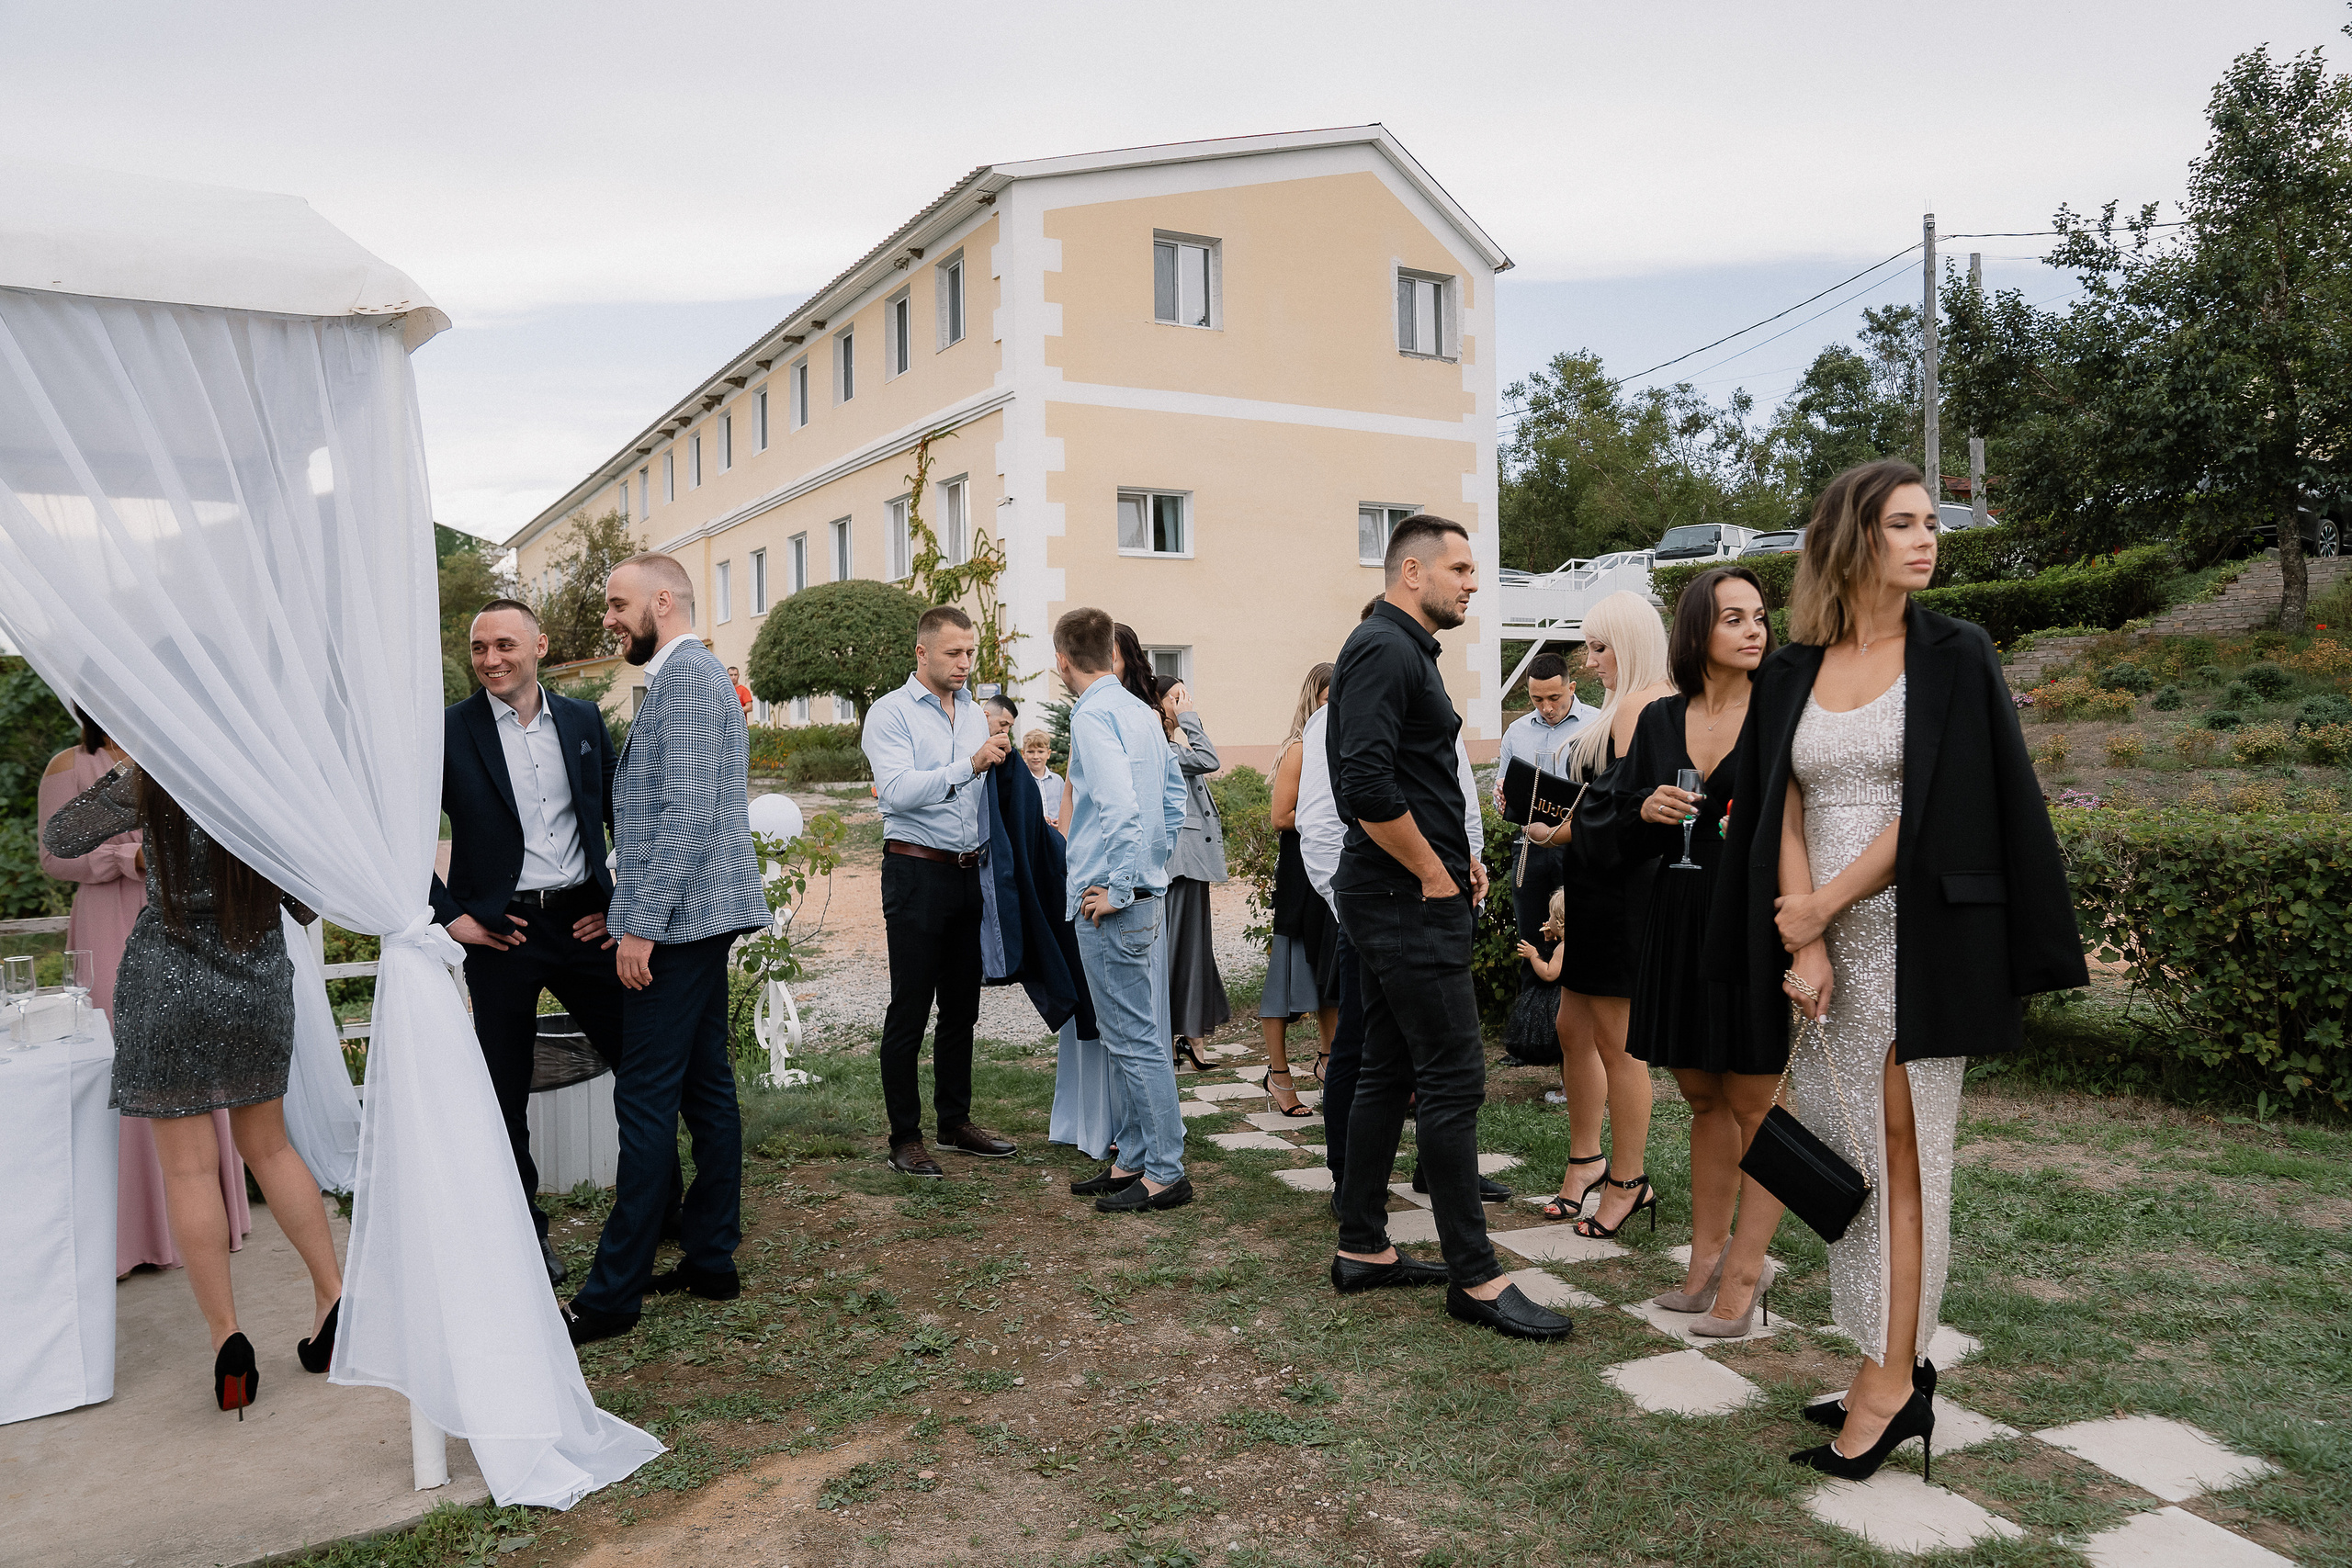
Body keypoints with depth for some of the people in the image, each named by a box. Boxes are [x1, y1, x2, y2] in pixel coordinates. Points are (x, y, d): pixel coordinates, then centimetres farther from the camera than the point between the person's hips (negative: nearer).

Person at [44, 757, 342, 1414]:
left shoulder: (151, 783, -12)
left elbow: (57, 839, 3)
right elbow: (306, 907, 2)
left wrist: (121, 771, 11)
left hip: (169, 984, -3)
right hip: (259, 983, 3)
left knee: (190, 1164, 5)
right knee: (269, 1146, 19)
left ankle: (227, 1336, 6)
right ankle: (333, 1293, 15)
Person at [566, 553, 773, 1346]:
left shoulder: (685, 675, -13)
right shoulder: (698, 673, 20)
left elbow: (688, 813, -22)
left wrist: (642, 924, -21)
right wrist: (633, 909, 20)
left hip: (675, 922, -11)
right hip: (701, 919, 11)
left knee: (647, 1101, -6)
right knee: (705, 1087, 13)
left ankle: (613, 1293, 0)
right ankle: (711, 1259, 21)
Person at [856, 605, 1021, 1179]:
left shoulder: (976, 713, 14)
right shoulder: (891, 713, -5)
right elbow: (898, 791, -19)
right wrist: (969, 765, -23)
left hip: (969, 872, 6)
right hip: (917, 872, -6)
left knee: (962, 1006, 13)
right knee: (910, 1009, -1)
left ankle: (956, 1121, 25)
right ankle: (904, 1137, 8)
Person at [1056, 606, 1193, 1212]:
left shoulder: (1092, 715, -15)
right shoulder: (1143, 711, 13)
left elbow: (1119, 807, -27)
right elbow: (1175, 800, 19)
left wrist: (1119, 888, -19)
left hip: (1110, 903, -10)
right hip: (1146, 893, 10)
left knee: (1134, 1039, -3)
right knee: (1137, 1033, 15)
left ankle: (1165, 1173, 4)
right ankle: (1133, 1160, 25)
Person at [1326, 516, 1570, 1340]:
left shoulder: (1405, 651, 19)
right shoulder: (1383, 649, -14)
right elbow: (1367, 786, -26)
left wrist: (1456, 854, 15)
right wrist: (1435, 872, -16)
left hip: (1402, 897, 11)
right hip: (1411, 902, -11)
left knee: (1387, 1071, 14)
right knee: (1453, 1080, -6)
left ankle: (1362, 1248, 23)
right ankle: (1475, 1277, 2)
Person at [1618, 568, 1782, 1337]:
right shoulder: (1659, 721, 7)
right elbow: (1630, 844, 12)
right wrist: (1647, 812, -8)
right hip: (1677, 931, 5)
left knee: (1754, 1104, 4)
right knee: (1704, 1100, 15)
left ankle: (1744, 1271, 17)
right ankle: (1707, 1258, 27)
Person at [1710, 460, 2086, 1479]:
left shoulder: (1954, 657, -1)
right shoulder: (1792, 675, 9)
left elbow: (1933, 813, -9)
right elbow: (1785, 815, 2)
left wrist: (1822, 906, -9)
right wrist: (1803, 941, -9)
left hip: (1914, 944, -4)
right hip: (1822, 948, 4)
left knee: (1900, 1158, 0)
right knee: (1852, 1157, 7)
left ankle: (1890, 1383, 7)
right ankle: (1896, 1369, 18)